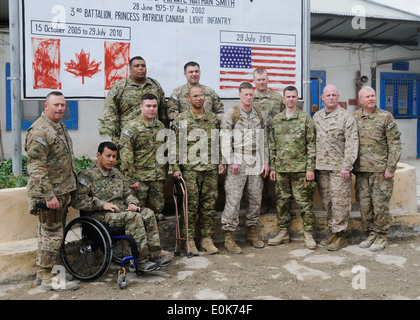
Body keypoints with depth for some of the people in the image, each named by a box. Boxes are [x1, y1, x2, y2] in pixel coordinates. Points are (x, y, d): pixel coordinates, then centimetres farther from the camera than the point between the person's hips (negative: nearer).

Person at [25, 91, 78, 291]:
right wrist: (49, 196, -25)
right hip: (49, 193, -10)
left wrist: (68, 189, 23)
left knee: (48, 233, 17)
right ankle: (48, 278, 9)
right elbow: (37, 168, -23)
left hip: (62, 192, 10)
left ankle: (43, 271, 30)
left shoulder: (60, 127, 14)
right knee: (52, 234, -3)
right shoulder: (39, 131, -18)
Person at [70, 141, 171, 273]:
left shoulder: (117, 173, 22)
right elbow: (77, 200, -13)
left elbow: (127, 193, 27)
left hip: (121, 211, 7)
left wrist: (132, 203, 2)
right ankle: (141, 261, -28)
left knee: (148, 213, -17)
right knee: (134, 217, -32)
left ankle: (155, 255, -17)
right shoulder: (87, 175, -3)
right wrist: (102, 204, -20)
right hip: (100, 216, -7)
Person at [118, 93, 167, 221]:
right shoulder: (132, 127, -8)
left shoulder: (160, 126, 14)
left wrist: (165, 175, 18)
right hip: (139, 178, -6)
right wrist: (130, 179, -17)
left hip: (158, 179, 6)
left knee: (158, 212, 10)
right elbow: (125, 155, -14)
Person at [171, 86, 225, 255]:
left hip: (211, 169, 4)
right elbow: (175, 146, -2)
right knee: (191, 205, -1)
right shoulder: (181, 119, 1)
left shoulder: (213, 118, 13)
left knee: (209, 205, 6)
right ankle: (189, 239, 10)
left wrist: (221, 162, 9)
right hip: (190, 170, -3)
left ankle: (207, 238, 17)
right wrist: (176, 168, -8)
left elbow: (219, 142, 17)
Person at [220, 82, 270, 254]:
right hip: (238, 163, -5)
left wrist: (266, 161, 9)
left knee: (256, 199, 9)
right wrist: (231, 161, -14)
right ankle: (229, 236, 1)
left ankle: (252, 232, 23)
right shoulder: (231, 114, 0)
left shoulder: (260, 116, 15)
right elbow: (225, 139, -6)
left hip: (256, 164, 5)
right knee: (233, 200, -6)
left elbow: (264, 141, 17)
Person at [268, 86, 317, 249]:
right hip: (281, 169, 4)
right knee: (282, 201, 9)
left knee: (305, 202, 1)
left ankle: (308, 234, 11)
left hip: (301, 169, -3)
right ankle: (283, 233, 20)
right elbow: (272, 145, 13)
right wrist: (272, 167, 7)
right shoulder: (276, 120, 11)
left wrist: (310, 168, -9)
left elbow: (311, 145, -3)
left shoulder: (306, 118, 0)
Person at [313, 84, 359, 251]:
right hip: (321, 167, 5)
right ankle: (333, 231, 21)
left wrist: (346, 166, -15)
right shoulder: (316, 117, 13)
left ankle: (341, 235, 4)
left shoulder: (346, 117, -3)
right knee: (327, 201, 10)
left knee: (340, 201, -4)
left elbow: (352, 143, -8)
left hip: (339, 167, -5)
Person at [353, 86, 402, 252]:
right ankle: (371, 234, 21)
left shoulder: (385, 116, -1)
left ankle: (381, 236, 12)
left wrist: (391, 168, -10)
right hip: (361, 170, 4)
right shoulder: (354, 118, 9)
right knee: (364, 204, 7)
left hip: (380, 170, -4)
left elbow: (395, 143, -3)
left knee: (380, 204, -1)